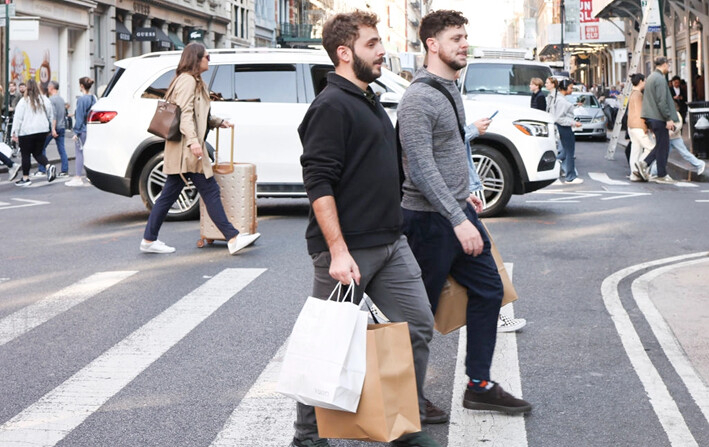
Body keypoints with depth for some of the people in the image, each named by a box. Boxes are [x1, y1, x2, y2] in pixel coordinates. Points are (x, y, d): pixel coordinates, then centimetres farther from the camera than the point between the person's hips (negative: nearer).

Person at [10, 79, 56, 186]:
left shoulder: (23, 102, -9)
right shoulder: (45, 100, 6)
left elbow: (18, 118, -9)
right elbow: (51, 116, 13)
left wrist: (14, 133, -5)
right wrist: (52, 129, 23)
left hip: (27, 132, -5)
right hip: (42, 131, 5)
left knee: (26, 155, 6)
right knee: (38, 153, 15)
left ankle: (25, 178, 11)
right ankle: (49, 167, -10)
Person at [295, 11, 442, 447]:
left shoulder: (370, 101, 17)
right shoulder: (331, 106, -13)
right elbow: (319, 183, -20)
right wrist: (338, 251, -25)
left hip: (391, 243, 9)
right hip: (348, 250, -9)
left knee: (417, 325, 8)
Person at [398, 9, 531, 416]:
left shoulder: (451, 89, 12)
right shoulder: (418, 99, -18)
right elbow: (421, 169, -24)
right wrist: (458, 220, -26)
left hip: (459, 214, 10)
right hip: (430, 220, -10)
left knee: (488, 291, 10)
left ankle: (480, 385, 17)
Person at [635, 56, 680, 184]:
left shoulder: (650, 77, 15)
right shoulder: (660, 78, -15)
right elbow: (661, 101, -21)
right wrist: (669, 118, -18)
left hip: (651, 117, 9)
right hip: (658, 117, -9)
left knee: (661, 145, 15)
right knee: (663, 146, -1)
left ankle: (644, 163, 5)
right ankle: (661, 175, 3)